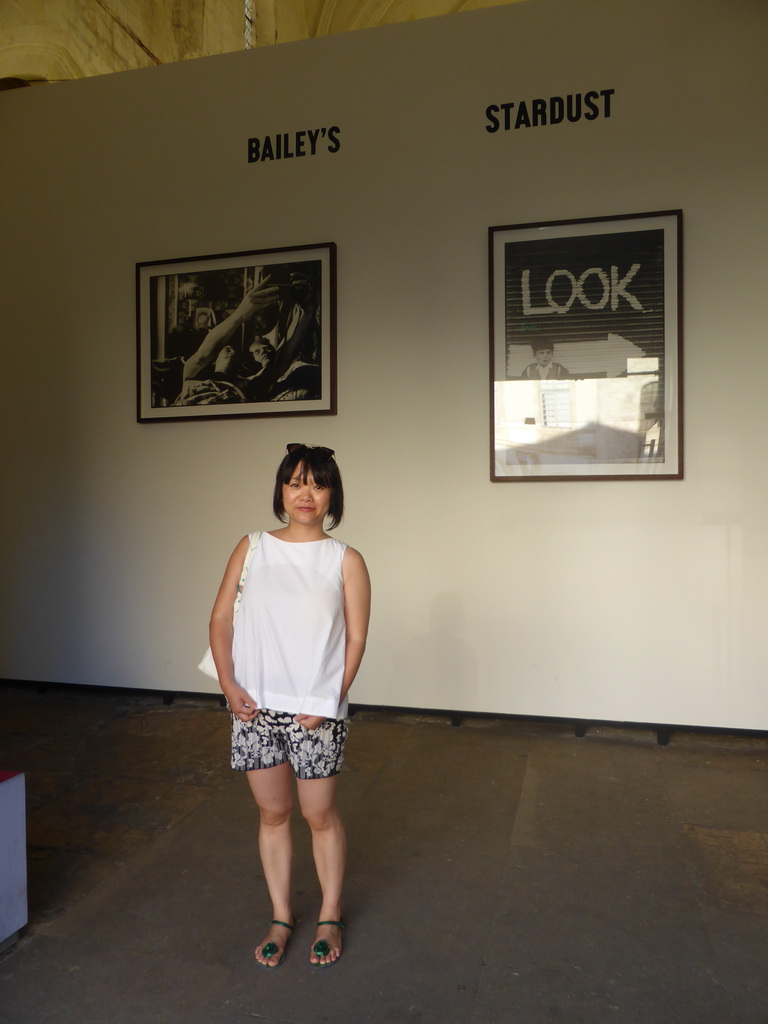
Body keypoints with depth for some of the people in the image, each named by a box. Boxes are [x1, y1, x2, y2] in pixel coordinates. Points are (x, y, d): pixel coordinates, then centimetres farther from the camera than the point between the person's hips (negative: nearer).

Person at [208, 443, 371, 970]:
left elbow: (356, 639, -4)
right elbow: (221, 619, 3)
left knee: (320, 814, 11)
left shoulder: (346, 561, -4)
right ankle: (281, 917, 36)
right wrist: (229, 684, -7)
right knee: (272, 813, 16)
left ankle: (330, 916, 35)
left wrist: (329, 702, -11)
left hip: (315, 710, -2)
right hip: (255, 706, 2)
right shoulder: (252, 548, 2)